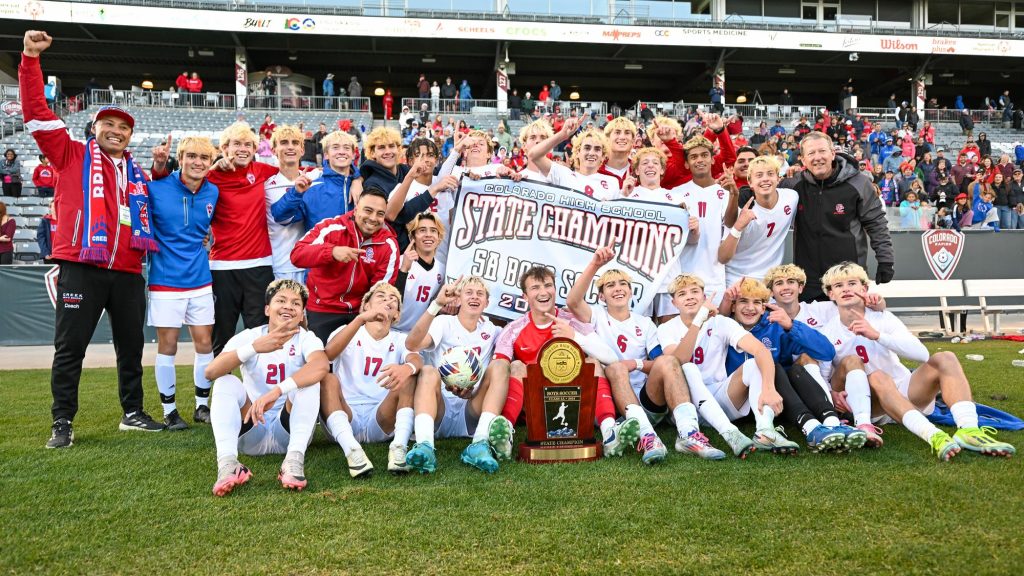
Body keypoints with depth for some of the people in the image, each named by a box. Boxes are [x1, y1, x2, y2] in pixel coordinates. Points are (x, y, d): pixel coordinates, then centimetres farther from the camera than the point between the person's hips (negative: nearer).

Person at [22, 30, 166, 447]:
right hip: (81, 268, -4)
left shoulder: (136, 171, 16)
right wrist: (30, 59, -10)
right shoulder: (71, 155, 5)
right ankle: (62, 423, 8)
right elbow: (36, 112, -2)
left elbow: (146, 211, 28)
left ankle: (133, 412, 25)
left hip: (127, 271, 4)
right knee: (70, 346, 0)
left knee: (131, 345, 12)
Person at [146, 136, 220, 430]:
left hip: (200, 280, 4)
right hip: (166, 281, -4)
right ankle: (169, 410, 15)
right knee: (167, 345, 3)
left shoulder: (213, 193, 2)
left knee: (205, 343, 7)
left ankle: (202, 405, 22)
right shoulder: (157, 189, -10)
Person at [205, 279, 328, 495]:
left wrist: (276, 392, -45)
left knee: (309, 378, -24)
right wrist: (255, 347, -35)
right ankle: (227, 462, -38)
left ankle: (294, 460, -37)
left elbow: (321, 365, -32)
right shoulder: (248, 337, -2)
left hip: (290, 430, -1)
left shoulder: (306, 339, -5)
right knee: (227, 381, -20)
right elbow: (210, 372, -20)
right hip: (251, 432, 2)